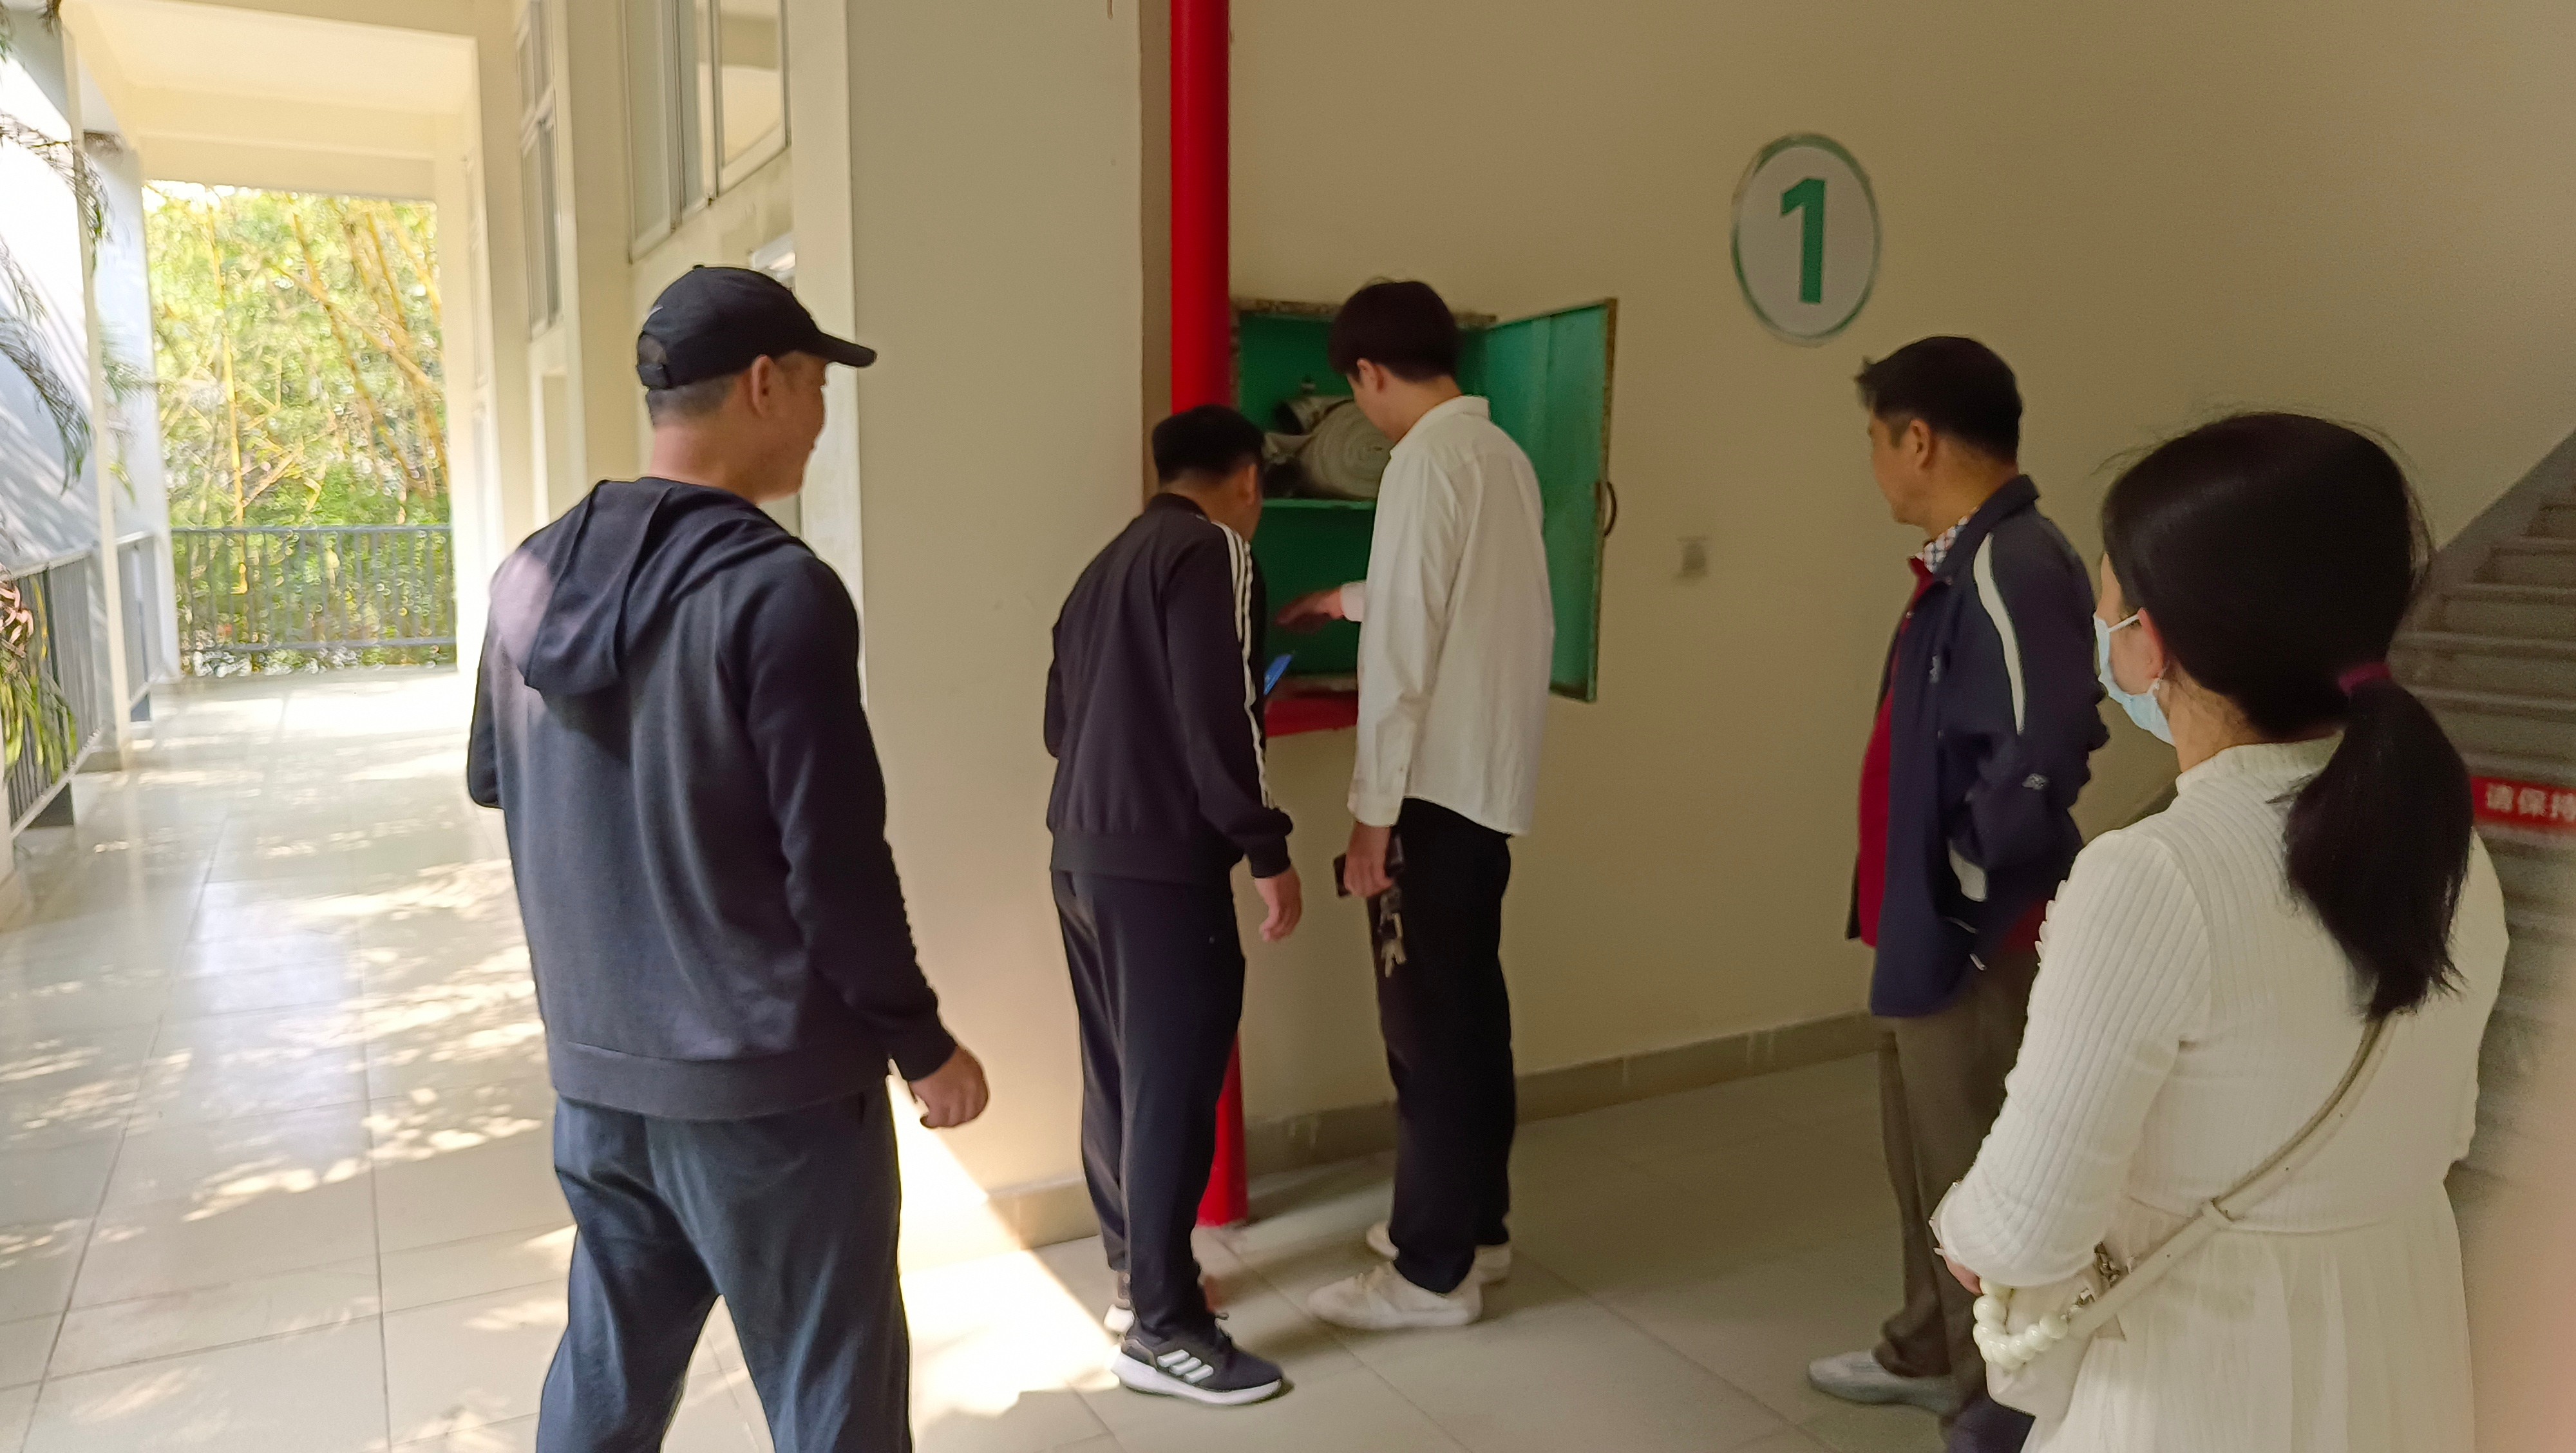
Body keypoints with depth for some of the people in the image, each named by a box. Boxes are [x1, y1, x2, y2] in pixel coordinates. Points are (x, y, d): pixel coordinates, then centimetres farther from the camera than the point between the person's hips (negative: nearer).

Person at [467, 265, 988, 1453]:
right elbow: (836, 864, -19)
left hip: (596, 1072, 7)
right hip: (772, 1084, -7)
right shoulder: (776, 590, -20)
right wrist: (922, 1044, -7)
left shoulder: (530, 578, 2)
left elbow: (491, 781, 17)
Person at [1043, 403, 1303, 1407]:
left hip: (1083, 853, 9)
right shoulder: (1213, 551, -9)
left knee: (1119, 1075, 16)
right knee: (1173, 1088, -1)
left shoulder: (1110, 561, 17)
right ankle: (1161, 1329, 7)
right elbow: (1219, 721, -19)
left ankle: (1136, 1277, 29)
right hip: (1160, 862, -9)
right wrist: (1268, 853, -12)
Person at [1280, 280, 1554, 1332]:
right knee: (1469, 1006, 17)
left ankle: (1434, 1272, 9)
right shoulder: (1502, 454, 13)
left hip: (1438, 784, -9)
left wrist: (1372, 813, -16)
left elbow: (1403, 654, -20)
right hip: (1492, 775, 9)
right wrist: (1348, 599, 44)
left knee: (1427, 1020, -1)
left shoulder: (1426, 462, -15)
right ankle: (1474, 1224, 30)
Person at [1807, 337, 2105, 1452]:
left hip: (1975, 940, -10)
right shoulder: (1965, 560, 10)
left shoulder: (2010, 567, -23)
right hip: (1922, 926, 10)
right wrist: (1910, 898, 12)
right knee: (1926, 1158, 23)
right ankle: (1929, 1351, 42)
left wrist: (1966, 881, -18)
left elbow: (2042, 750, -32)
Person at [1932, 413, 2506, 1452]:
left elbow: (2027, 1234, -22)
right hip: (2401, 1350, 7)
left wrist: (1967, 1236, -2)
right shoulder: (2452, 852, -5)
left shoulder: (2150, 881, -27)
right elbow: (2436, 1132, 10)